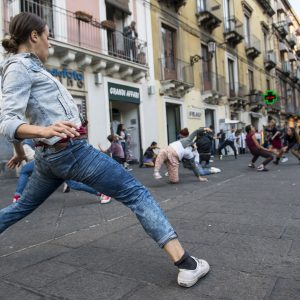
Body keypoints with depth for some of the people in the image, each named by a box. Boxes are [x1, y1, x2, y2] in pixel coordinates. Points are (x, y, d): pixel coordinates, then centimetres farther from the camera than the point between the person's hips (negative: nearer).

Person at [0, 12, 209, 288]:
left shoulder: (25, 67, 17)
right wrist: (44, 130, -41)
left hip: (50, 155, 10)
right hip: (71, 150, -10)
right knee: (137, 194, -9)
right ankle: (186, 264, -13)